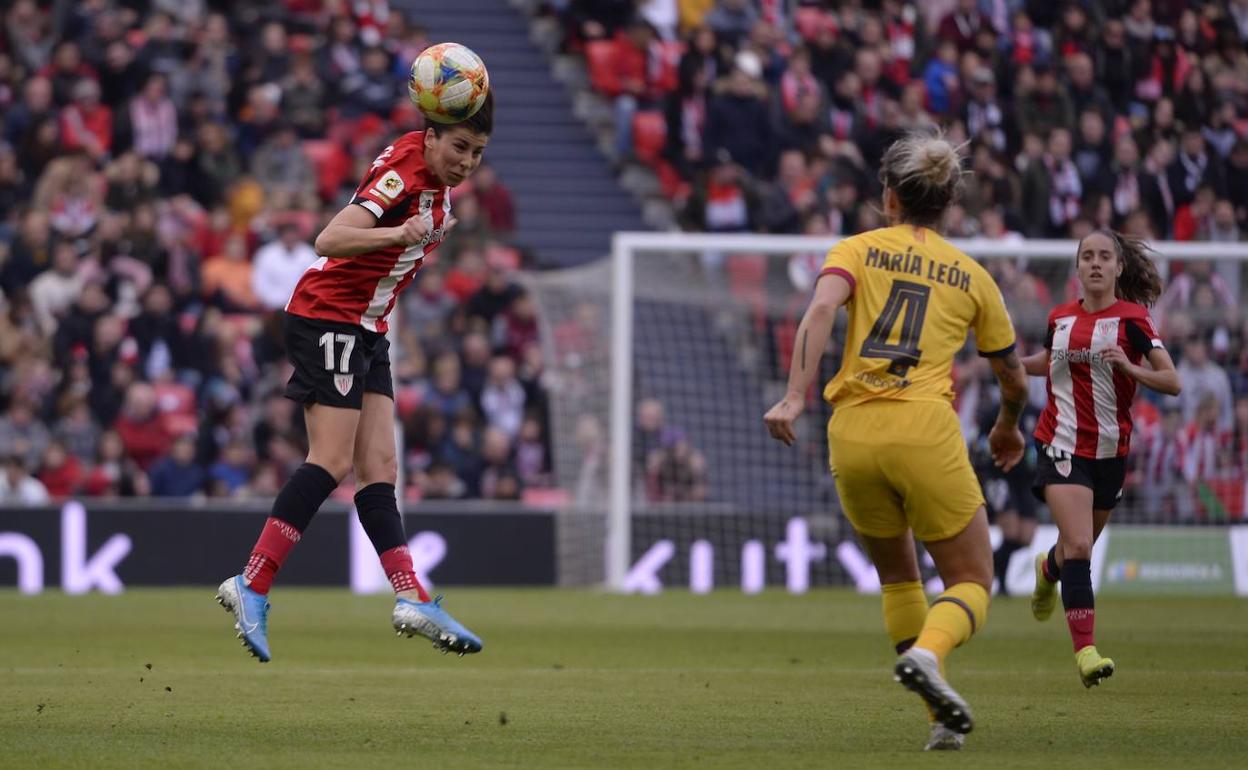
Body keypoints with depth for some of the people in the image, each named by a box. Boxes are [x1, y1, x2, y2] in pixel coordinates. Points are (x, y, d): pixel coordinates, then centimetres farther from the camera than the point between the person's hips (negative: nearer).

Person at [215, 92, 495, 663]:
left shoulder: (434, 172, 6)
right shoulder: (403, 175, -22)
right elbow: (329, 239, -36)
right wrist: (400, 235, -49)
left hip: (366, 329, 9)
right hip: (327, 317, -9)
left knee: (378, 468, 3)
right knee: (333, 462, -17)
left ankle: (413, 601, -3)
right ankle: (251, 587, -16)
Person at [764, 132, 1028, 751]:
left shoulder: (858, 250, 11)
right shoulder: (972, 276, 14)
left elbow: (820, 311, -11)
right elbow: (1013, 378, 24)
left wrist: (795, 396, -18)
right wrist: (1008, 428, 45)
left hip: (853, 435, 2)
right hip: (926, 432, -2)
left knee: (898, 577, 21)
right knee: (972, 583, 6)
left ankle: (943, 718, 15)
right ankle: (926, 654, -27)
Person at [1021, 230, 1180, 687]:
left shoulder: (1132, 318, -6)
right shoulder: (1061, 318, 4)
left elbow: (1172, 382, -11)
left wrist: (1129, 367, -27)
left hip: (1110, 450, 0)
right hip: (1063, 445, 0)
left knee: (1082, 543, 18)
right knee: (1078, 545, -17)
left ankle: (1049, 569, 56)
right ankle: (1085, 650, -20)